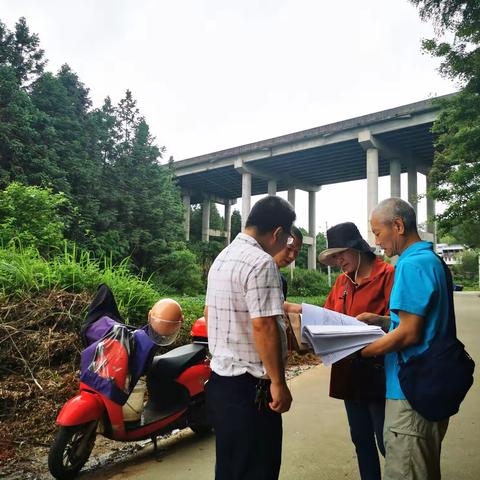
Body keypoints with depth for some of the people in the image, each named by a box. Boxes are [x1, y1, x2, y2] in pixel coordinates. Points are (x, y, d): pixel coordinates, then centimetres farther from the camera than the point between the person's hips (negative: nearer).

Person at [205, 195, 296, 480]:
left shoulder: (221, 258, 11)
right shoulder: (261, 262, -18)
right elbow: (263, 326, -23)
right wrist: (278, 382, -16)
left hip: (219, 379, 9)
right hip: (249, 386, -9)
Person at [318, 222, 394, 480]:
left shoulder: (387, 274, -10)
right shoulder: (342, 280, 11)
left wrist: (375, 319, -33)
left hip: (377, 370, -7)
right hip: (348, 369, 7)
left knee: (386, 441, 2)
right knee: (361, 438, 17)